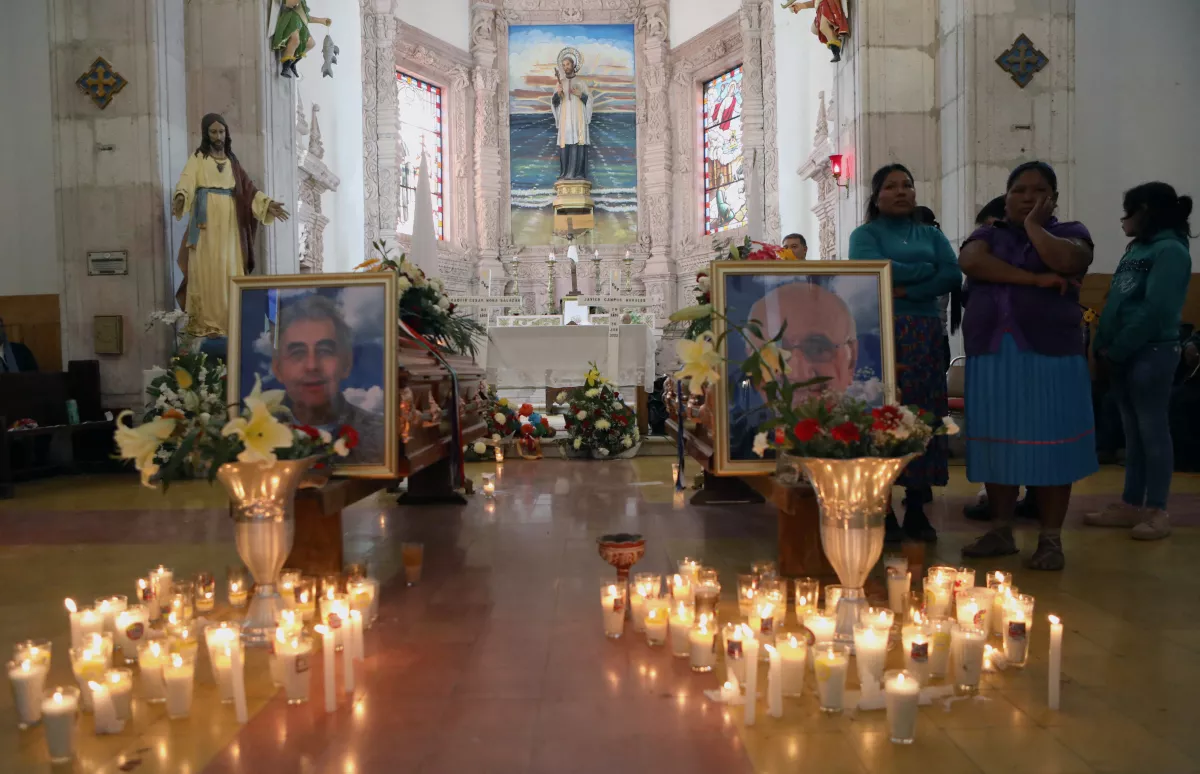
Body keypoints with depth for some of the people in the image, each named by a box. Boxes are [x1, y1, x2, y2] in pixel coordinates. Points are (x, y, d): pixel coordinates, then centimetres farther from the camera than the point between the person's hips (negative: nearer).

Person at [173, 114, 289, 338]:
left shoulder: (232, 161, 18)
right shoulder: (197, 158, 5)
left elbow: (247, 187, 11)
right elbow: (186, 182, -11)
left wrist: (267, 203, -5)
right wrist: (180, 198, -33)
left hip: (229, 221, 4)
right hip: (206, 220, -4)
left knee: (229, 269, 2)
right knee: (205, 268, -7)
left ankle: (227, 320, 6)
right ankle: (204, 322, -8)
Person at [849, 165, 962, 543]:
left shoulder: (931, 235, 18)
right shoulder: (865, 235, 8)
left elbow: (953, 275, 1)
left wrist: (907, 289, -11)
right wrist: (928, 269, -2)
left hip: (925, 335, 4)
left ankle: (917, 509, 8)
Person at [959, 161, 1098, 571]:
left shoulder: (1070, 232, 10)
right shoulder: (987, 234, 15)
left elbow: (1067, 261, -15)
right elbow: (971, 262, -9)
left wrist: (1034, 225, -1)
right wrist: (1035, 279, -13)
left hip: (1050, 356, -2)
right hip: (991, 355, 2)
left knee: (1048, 446, -3)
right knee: (997, 444, 4)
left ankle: (1050, 539, 5)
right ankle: (1001, 532, 13)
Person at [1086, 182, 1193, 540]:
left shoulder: (1171, 251, -11)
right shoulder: (1136, 249, 16)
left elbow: (1156, 310, -20)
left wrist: (1117, 348, -16)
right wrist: (1105, 344, 4)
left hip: (1151, 352, -8)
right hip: (1124, 354, 8)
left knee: (1153, 429, -2)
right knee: (1132, 430, 11)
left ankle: (1157, 510, 6)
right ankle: (1131, 504, 18)